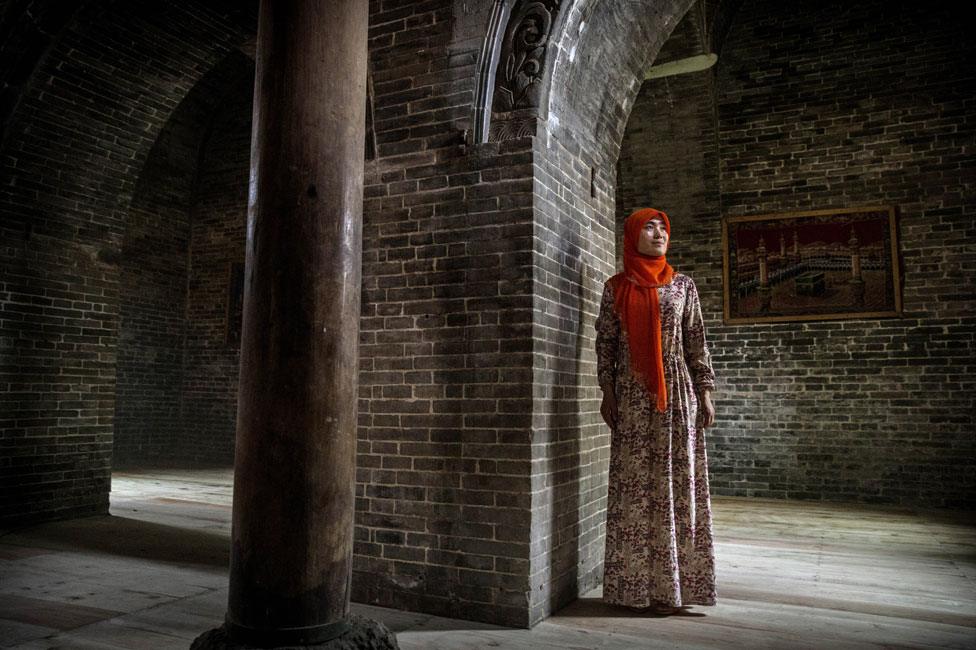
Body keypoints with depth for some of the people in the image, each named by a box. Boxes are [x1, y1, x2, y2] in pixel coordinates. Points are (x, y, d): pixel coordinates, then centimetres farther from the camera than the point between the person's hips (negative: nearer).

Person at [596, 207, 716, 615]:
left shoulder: (683, 285, 9)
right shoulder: (615, 288, 6)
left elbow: (696, 342, 7)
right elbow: (605, 342, 5)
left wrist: (705, 393, 2)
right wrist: (607, 393, -2)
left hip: (677, 394, 1)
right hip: (632, 397, -1)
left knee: (678, 482, 2)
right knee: (636, 485, 0)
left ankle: (674, 583, 12)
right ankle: (640, 583, 9)